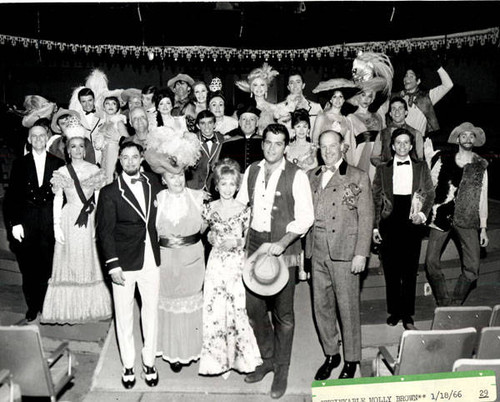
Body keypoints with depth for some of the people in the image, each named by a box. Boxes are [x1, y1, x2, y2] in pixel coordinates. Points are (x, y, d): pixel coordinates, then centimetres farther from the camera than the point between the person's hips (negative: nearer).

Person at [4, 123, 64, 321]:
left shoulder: (58, 163, 6)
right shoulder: (19, 164, 7)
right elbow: (11, 196, 5)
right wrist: (13, 223, -4)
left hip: (50, 222, -1)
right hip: (26, 222, 1)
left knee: (48, 266, 0)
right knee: (28, 267, 5)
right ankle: (32, 306, 19)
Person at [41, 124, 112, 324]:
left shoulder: (94, 170, 3)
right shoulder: (61, 173, 2)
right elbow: (57, 201, 2)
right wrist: (57, 227, -5)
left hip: (90, 221, 1)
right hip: (69, 221, 0)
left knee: (90, 262, 8)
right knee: (70, 261, 4)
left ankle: (91, 306, 21)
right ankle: (70, 308, 16)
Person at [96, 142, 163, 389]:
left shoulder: (154, 183, 3)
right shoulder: (110, 192, -6)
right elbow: (105, 231, -7)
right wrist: (112, 265, -13)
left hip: (151, 260, 3)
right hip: (123, 262, -2)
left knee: (151, 312, 12)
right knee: (124, 315, 10)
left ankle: (149, 361, 30)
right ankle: (128, 365, 28)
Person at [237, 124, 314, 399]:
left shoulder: (296, 176, -9)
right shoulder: (252, 170, 6)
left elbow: (305, 217, -13)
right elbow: (239, 203, 15)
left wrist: (282, 242, -24)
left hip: (283, 247, -4)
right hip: (255, 242, 5)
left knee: (283, 311, 6)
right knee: (254, 306, 12)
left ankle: (282, 369, 25)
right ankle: (267, 358, 35)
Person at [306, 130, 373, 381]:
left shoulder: (358, 177, -1)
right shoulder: (312, 176, 12)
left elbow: (366, 218, -3)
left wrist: (361, 254, -9)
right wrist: (307, 247, 4)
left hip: (344, 251, -4)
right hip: (317, 251, 4)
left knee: (347, 307, 4)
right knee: (321, 305, 11)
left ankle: (351, 360, 21)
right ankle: (331, 354, 28)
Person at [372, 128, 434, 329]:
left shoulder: (421, 167, 10)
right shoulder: (382, 169, 8)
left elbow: (430, 193, 10)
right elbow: (376, 199, 6)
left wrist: (423, 212, -7)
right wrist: (375, 226, 0)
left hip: (412, 222, 0)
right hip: (390, 223, 0)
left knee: (410, 269, 3)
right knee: (391, 269, 4)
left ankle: (407, 314, 12)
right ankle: (394, 311, 17)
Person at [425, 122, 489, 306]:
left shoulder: (480, 166, 10)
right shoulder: (444, 161, 7)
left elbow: (482, 197, 9)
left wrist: (483, 227, 6)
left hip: (467, 219, 1)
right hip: (442, 215, 0)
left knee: (472, 268, -6)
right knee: (431, 263, -7)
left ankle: (455, 305, 13)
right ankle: (444, 303, 12)